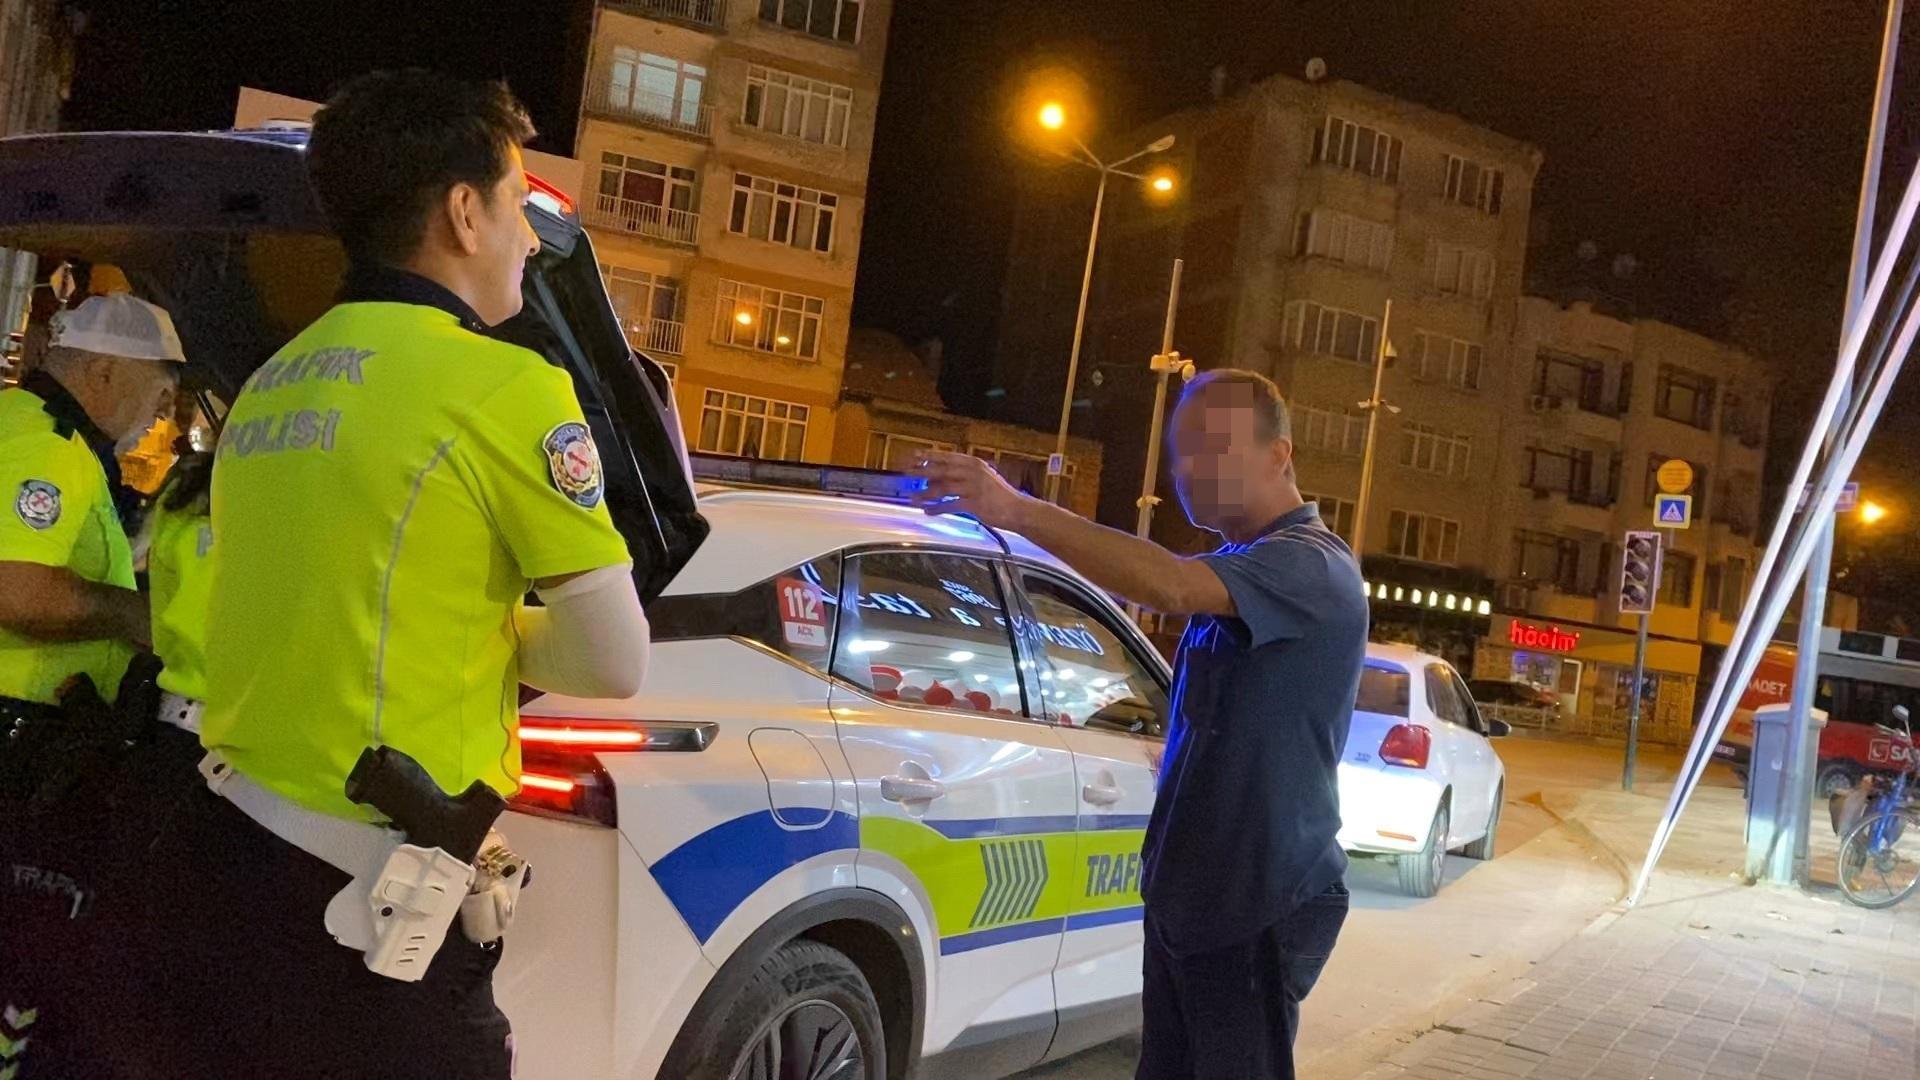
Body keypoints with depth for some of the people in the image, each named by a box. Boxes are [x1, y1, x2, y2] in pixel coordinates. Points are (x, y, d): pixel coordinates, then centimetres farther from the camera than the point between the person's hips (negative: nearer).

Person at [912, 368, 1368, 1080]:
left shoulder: (1310, 565, -19)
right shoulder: (1237, 565, 13)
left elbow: (1170, 587, -37)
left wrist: (1018, 510, -40)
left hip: (1259, 908, -9)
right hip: (1188, 893, 9)